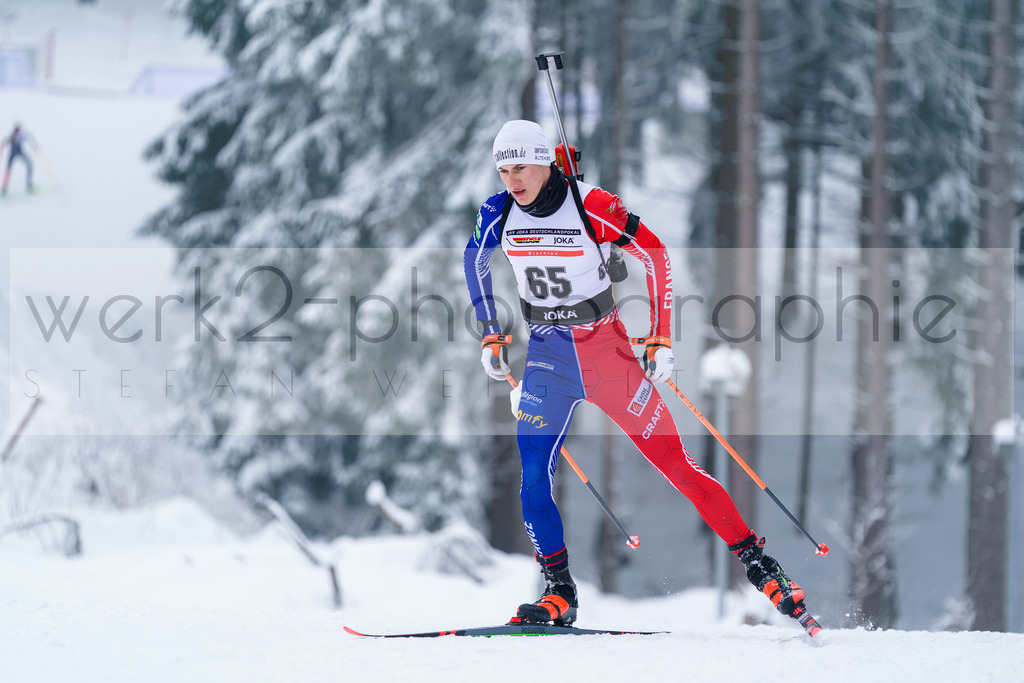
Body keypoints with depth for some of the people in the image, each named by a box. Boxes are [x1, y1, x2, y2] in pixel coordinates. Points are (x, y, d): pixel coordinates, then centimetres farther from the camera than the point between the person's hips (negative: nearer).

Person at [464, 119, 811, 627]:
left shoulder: (592, 208, -18)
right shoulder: (499, 214, -6)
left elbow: (654, 255, -8)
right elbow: (474, 261, 16)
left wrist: (659, 340, -9)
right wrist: (490, 336, 14)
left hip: (606, 349, -3)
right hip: (548, 356, 3)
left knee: (673, 461, -3)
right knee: (533, 471, -13)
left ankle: (754, 560, 5)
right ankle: (560, 593, -4)